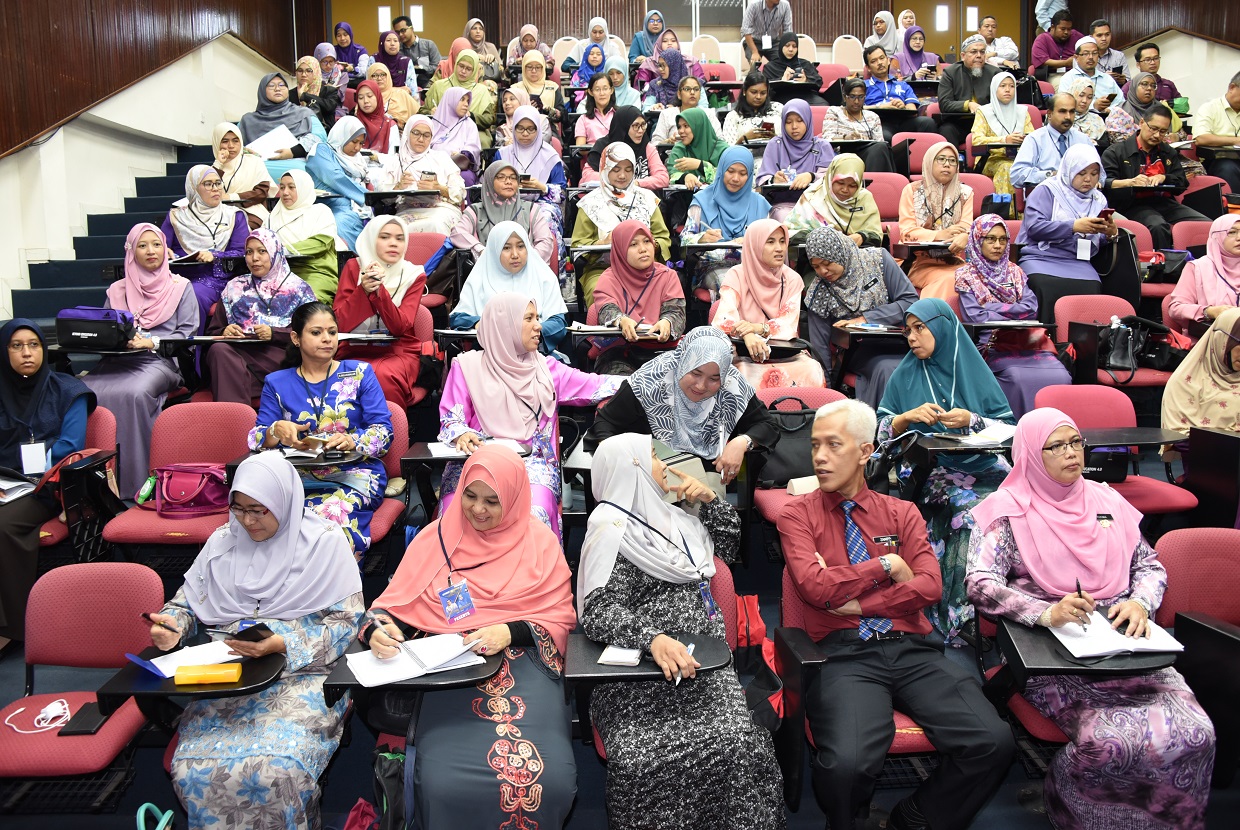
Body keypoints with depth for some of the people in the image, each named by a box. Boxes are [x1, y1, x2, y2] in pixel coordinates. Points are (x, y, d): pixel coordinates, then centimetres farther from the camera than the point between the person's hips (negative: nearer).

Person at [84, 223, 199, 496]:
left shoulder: (181, 287, 14)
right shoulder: (117, 290, 25)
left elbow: (188, 334, 4)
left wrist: (150, 342, -10)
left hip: (159, 360, -3)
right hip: (117, 360, 4)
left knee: (134, 393, -37)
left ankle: (132, 481, -30)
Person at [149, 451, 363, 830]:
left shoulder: (325, 543, 0)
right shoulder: (222, 542, 14)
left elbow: (345, 621, -5)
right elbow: (188, 603, 19)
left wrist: (281, 644, -17)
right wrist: (172, 626, -5)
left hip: (302, 674, -4)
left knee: (278, 768, -31)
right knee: (192, 768, -24)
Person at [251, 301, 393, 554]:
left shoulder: (359, 373, 12)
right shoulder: (277, 383, 17)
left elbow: (383, 431, 3)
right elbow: (257, 438, 11)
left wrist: (351, 441, -18)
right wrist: (276, 430, -13)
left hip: (354, 474, -1)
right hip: (298, 477, 2)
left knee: (332, 517, -36)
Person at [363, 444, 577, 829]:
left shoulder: (540, 543, 6)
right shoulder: (436, 537, 10)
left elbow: (560, 616, 3)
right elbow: (394, 604, 8)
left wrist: (510, 632, -15)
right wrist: (380, 630, -15)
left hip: (523, 662, 0)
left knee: (550, 780, -24)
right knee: (445, 784, -25)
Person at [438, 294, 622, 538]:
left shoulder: (545, 367, 15)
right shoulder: (468, 365, 8)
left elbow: (596, 386, 9)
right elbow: (451, 418, 6)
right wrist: (461, 434, -17)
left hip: (531, 463, 1)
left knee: (533, 517, -30)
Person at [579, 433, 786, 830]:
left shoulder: (670, 515, 21)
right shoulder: (612, 529, -1)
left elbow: (730, 546, 32)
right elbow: (601, 610, -12)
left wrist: (709, 499, 15)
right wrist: (653, 639, -31)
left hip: (703, 657, 5)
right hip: (642, 666, -5)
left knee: (739, 744, -25)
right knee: (645, 760, -32)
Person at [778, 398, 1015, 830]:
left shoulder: (902, 513, 17)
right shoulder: (798, 515, 9)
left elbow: (929, 585, 2)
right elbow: (814, 586, -7)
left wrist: (858, 603, -7)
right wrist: (887, 564, 0)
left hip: (912, 648, 3)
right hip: (846, 653, -3)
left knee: (994, 742, -20)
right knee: (847, 762, -31)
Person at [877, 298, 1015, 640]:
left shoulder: (974, 370, 11)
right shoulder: (904, 376, 13)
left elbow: (1009, 429, 7)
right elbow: (882, 433, 9)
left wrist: (971, 420, -10)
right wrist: (909, 416, -9)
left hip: (980, 468, 0)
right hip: (925, 473, 0)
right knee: (964, 500, -32)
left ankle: (958, 613, -23)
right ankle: (960, 613, -20)